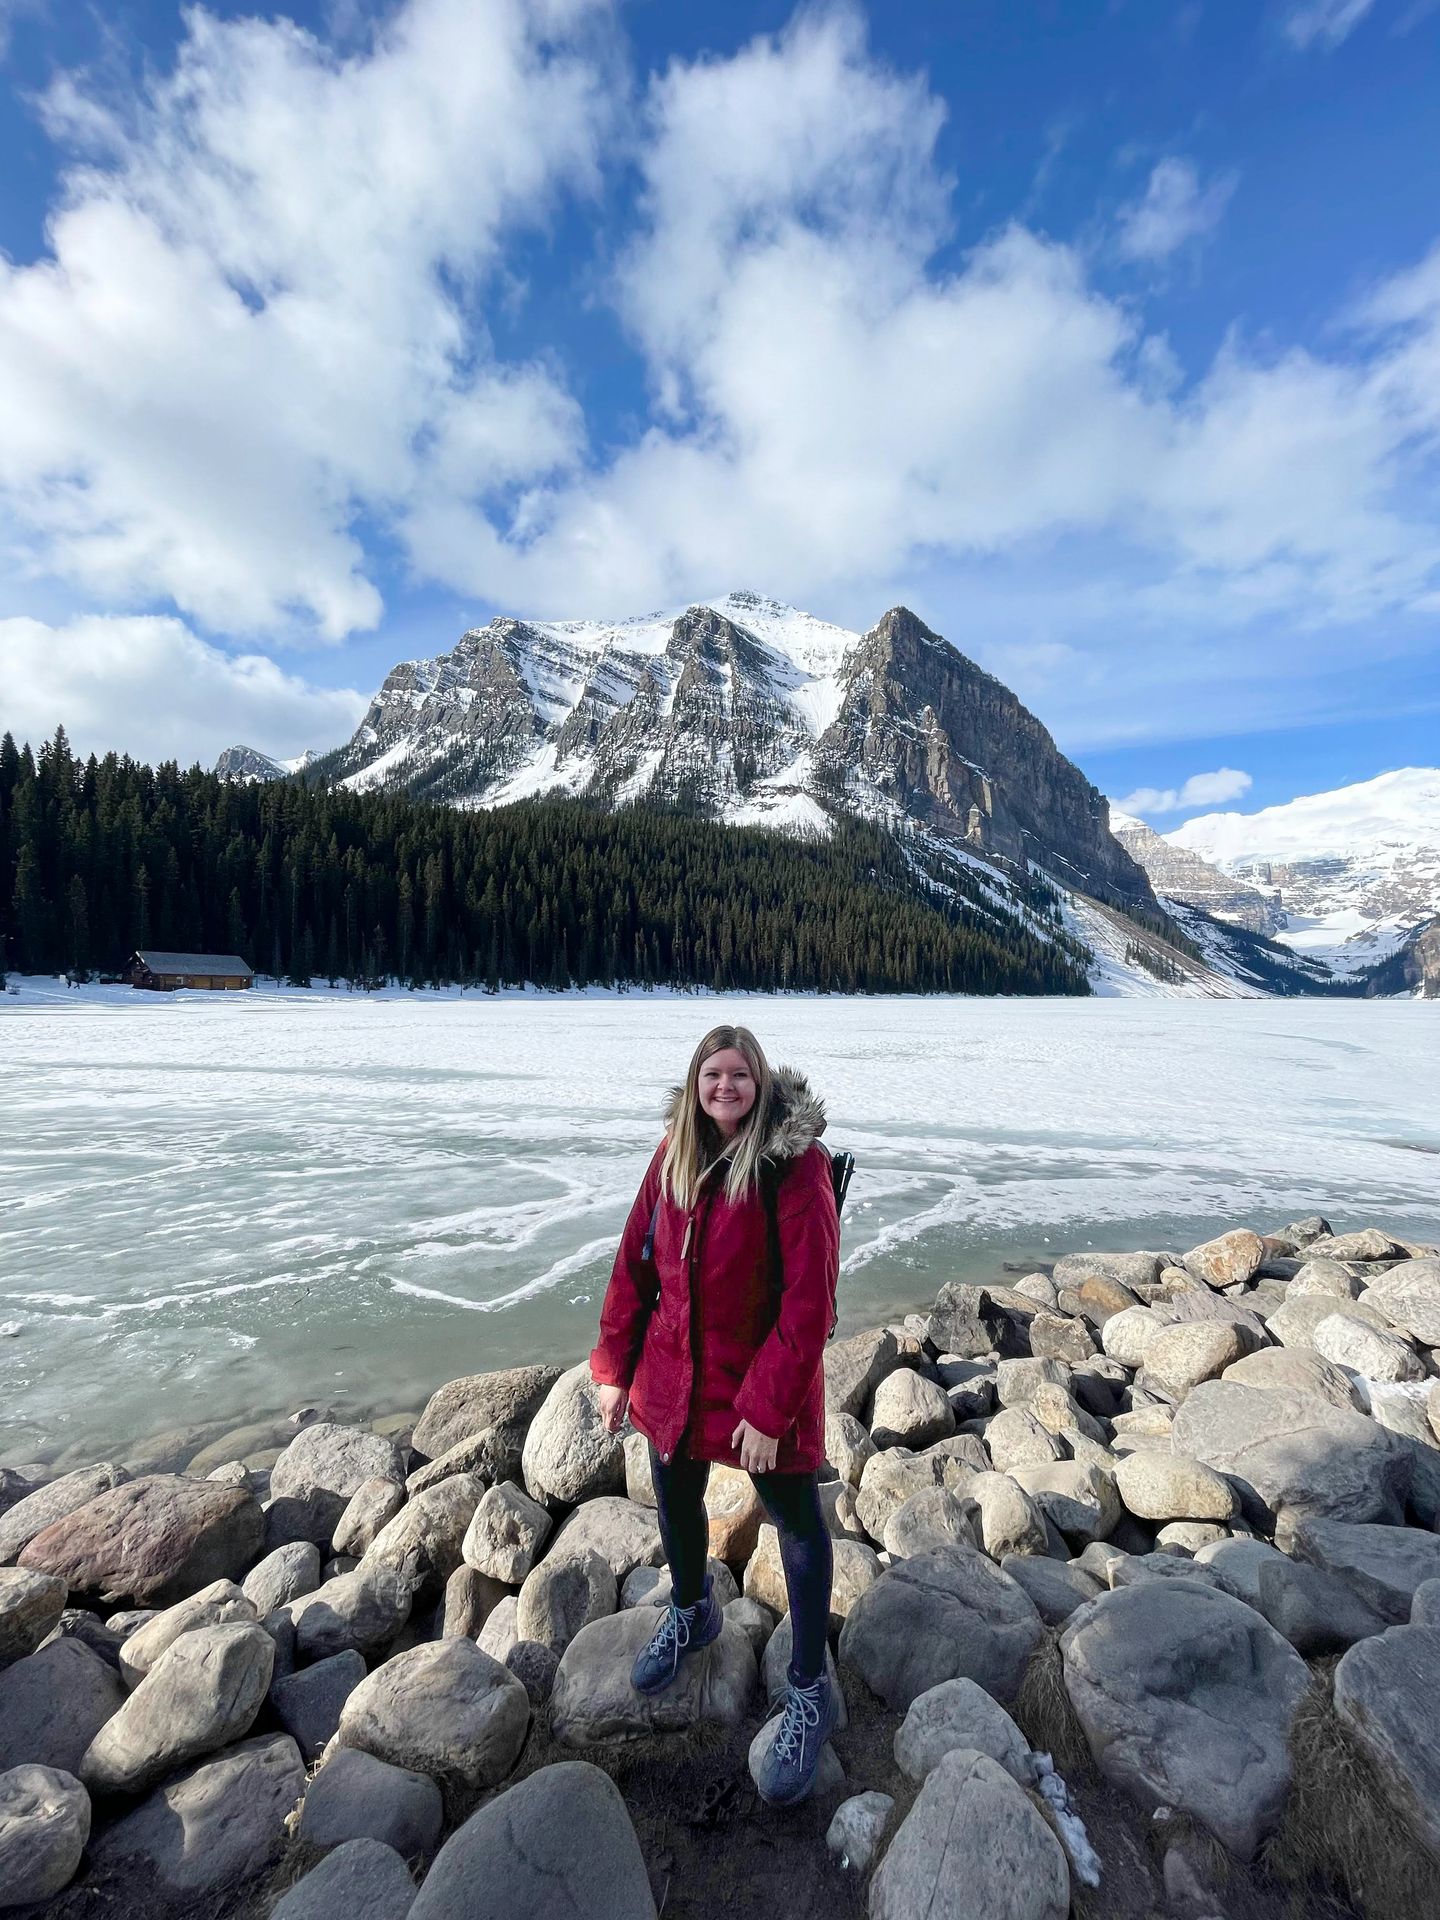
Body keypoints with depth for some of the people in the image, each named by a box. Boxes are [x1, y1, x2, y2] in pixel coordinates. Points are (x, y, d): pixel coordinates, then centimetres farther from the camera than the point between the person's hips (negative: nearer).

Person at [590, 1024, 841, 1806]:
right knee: (674, 1499, 25)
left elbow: (809, 1299, -21)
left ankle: (809, 1692, 38)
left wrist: (768, 1407, -19)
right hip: (674, 1373, 6)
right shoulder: (674, 1153, -6)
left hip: (763, 1376, -5)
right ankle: (690, 1612, 56)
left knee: (796, 1521, 13)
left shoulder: (795, 1163, -22)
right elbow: (635, 1261, 1)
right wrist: (615, 1367, 3)